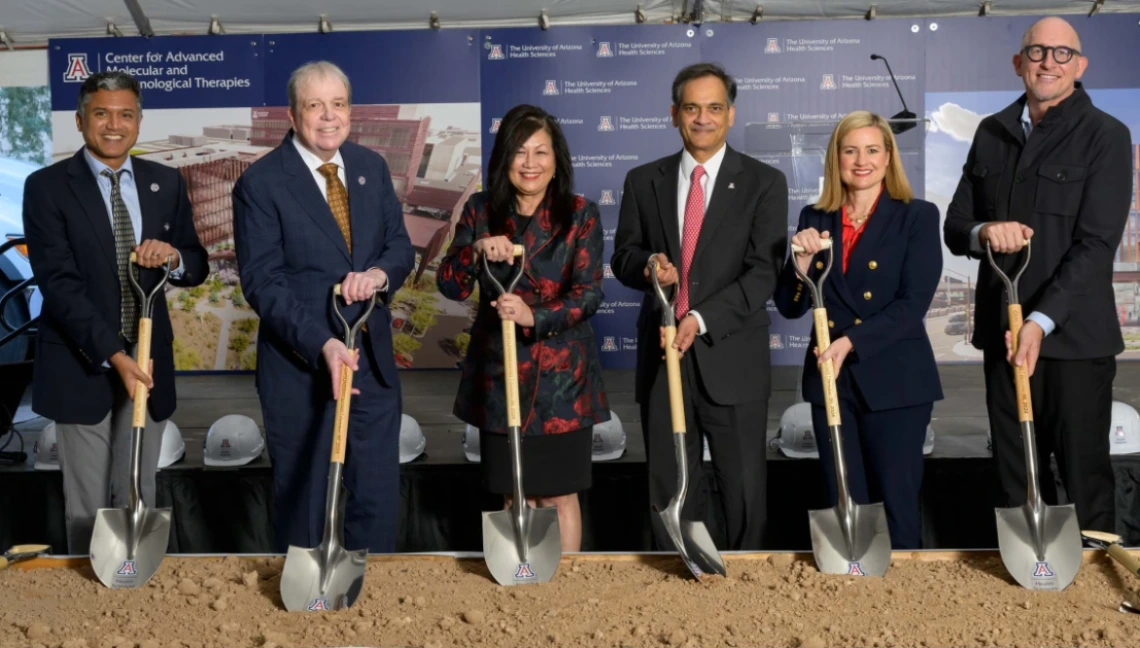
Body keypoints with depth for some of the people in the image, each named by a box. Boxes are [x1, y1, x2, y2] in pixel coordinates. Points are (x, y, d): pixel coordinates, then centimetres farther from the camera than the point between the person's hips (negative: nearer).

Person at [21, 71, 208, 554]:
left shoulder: (166, 183, 7)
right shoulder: (47, 187, -5)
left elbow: (197, 269, 9)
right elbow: (58, 282, -14)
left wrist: (173, 256, -16)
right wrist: (113, 355, -23)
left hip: (148, 361, 3)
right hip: (82, 367, -3)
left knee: (139, 499, 13)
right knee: (87, 507, 7)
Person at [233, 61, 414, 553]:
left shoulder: (372, 167, 6)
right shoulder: (260, 184, -10)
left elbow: (400, 246, 8)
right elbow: (262, 281, -15)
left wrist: (379, 272, -16)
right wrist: (323, 343, -25)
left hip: (372, 359, 4)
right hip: (301, 365, -4)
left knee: (379, 495, 12)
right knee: (302, 498, 13)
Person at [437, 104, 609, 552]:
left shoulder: (581, 214, -4)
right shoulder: (481, 211, 2)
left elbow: (590, 294, -11)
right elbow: (450, 287, -3)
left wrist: (535, 316, -27)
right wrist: (476, 250, -22)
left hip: (562, 377, -2)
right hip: (499, 374, 2)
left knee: (559, 495, 6)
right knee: (515, 495, 12)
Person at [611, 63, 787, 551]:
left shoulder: (764, 182, 0)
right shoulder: (643, 181, 8)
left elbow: (764, 271, -8)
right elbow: (623, 256, 9)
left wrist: (701, 320, -20)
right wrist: (648, 264, -15)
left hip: (732, 358, -2)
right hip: (662, 354, 3)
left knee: (743, 487, 8)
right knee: (666, 487, 11)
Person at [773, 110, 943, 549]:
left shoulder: (918, 216, -2)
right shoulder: (815, 219, 8)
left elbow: (913, 303, -11)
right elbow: (790, 307, 4)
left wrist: (851, 341, -19)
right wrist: (802, 258, -13)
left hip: (894, 380, -3)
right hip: (831, 379, 3)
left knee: (896, 505, 4)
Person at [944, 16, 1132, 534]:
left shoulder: (1106, 136, -3)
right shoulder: (991, 133, 11)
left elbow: (1097, 244, -11)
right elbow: (954, 226, 11)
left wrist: (1041, 321, -20)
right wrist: (984, 232, -13)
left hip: (1073, 336, -4)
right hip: (1002, 332, 4)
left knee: (1084, 475, 3)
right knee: (1016, 476, 10)